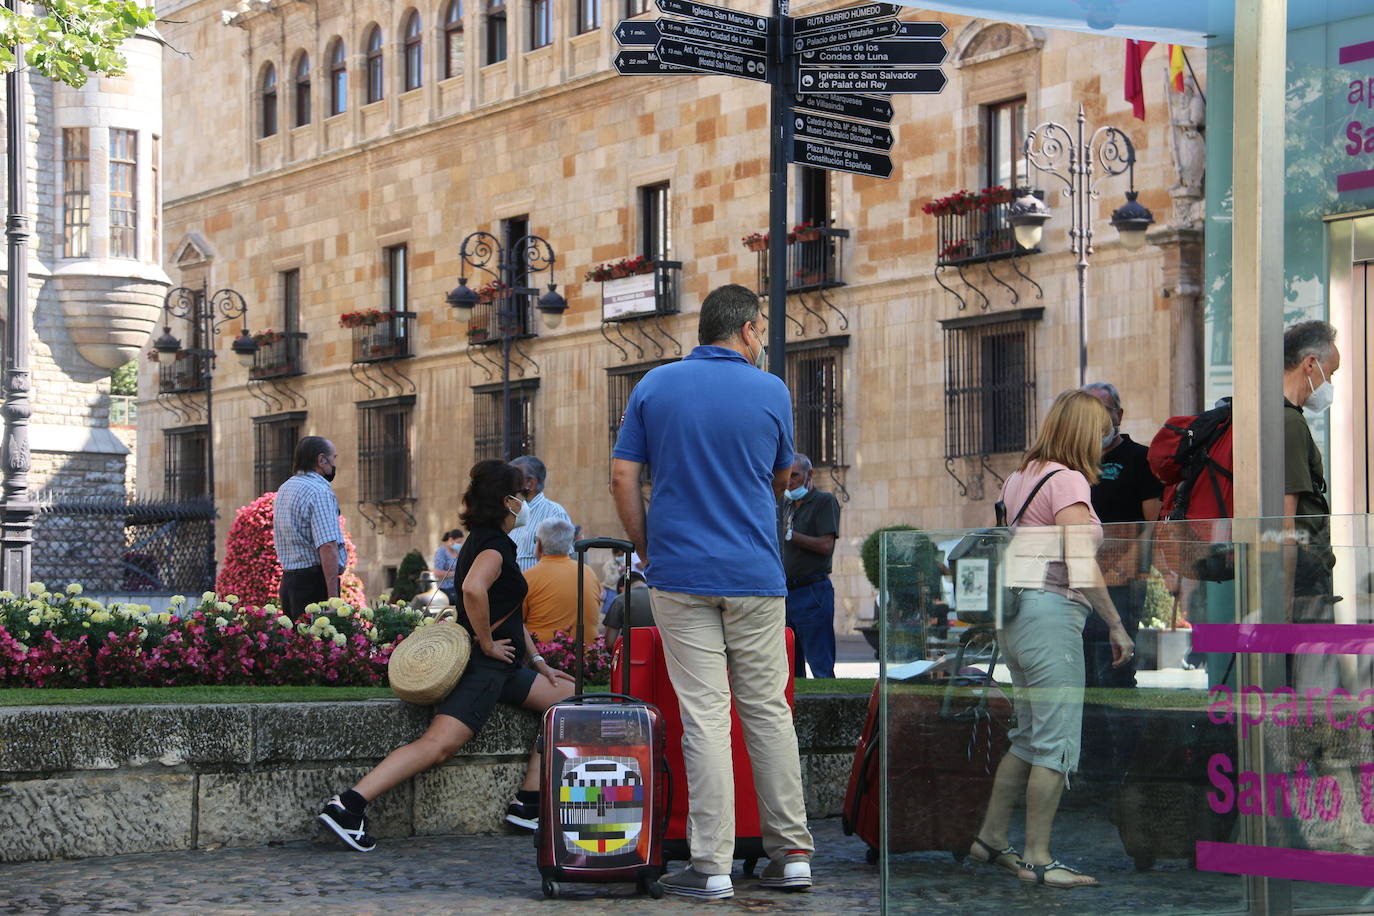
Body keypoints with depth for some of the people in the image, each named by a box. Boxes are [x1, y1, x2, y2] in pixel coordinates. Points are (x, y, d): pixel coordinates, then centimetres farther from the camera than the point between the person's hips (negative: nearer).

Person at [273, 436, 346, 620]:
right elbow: (327, 546, -21)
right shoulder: (320, 492, -13)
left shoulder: (284, 489, 16)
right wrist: (333, 597, -22)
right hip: (315, 582, -9)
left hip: (288, 581, 9)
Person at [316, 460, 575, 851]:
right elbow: (473, 589, -34)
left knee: (569, 697, 11)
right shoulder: (493, 546, -12)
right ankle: (348, 804, -25)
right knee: (437, 745, -19)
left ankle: (528, 804, 6)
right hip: (481, 667, -10)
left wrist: (538, 662, 22)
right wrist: (488, 644, -22)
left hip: (499, 667, 10)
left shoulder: (486, 542, 20)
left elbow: (510, 612, 28)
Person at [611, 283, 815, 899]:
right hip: (756, 576, 0)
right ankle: (791, 854, 14)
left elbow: (622, 478, 1)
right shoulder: (771, 393, 1)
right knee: (768, 710, 9)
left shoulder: (654, 387, 2)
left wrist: (648, 553, 11)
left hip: (680, 575, 0)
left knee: (704, 717, -2)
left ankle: (711, 866, -3)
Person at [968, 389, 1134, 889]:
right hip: (1052, 612, -9)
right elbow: (1081, 565, -17)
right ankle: (1037, 858, -4)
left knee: (1031, 736, 17)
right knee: (1057, 741, -5)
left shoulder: (1019, 476, 15)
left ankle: (991, 838, 21)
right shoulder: (1068, 480, -10)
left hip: (1013, 614, 9)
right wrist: (1116, 625, -13)